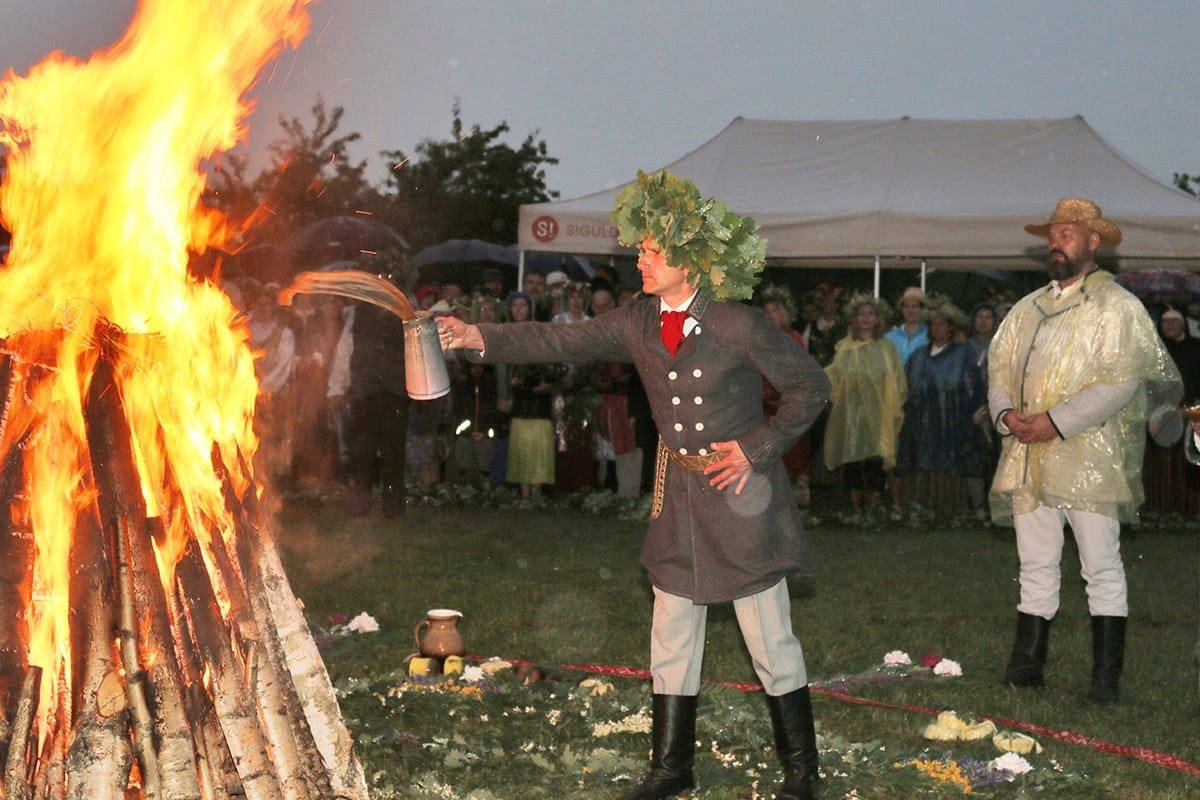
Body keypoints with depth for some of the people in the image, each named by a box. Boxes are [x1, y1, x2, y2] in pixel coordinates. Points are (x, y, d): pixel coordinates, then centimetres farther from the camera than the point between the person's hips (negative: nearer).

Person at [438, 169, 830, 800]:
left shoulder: (738, 325, -16)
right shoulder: (637, 324, 0)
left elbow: (810, 386, -8)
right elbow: (562, 342, -2)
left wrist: (757, 448, -12)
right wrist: (482, 339, -14)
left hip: (742, 492, -6)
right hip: (678, 494, 6)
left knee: (770, 641, 2)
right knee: (671, 640, 11)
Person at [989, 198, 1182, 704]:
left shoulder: (1117, 307, -3)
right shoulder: (1026, 309, 18)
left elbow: (1120, 382, -13)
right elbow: (999, 368, 17)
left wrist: (1055, 422, -18)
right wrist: (1006, 413, -5)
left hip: (1089, 458, -6)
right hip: (1027, 456, 6)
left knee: (1101, 567, -2)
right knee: (1035, 567, 10)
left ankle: (1106, 678, 2)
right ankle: (1026, 667, 15)